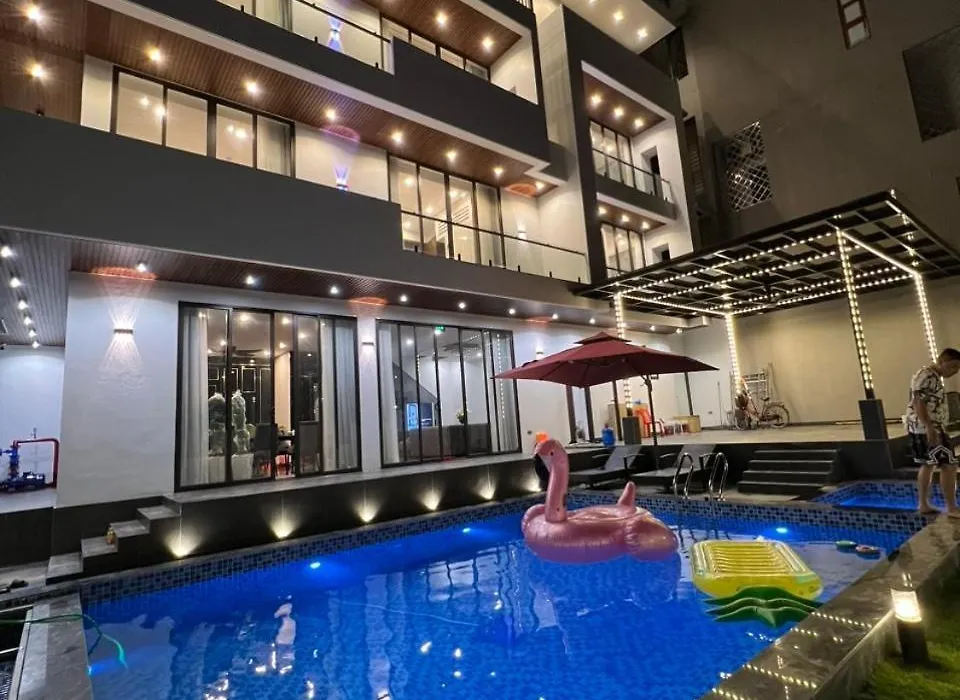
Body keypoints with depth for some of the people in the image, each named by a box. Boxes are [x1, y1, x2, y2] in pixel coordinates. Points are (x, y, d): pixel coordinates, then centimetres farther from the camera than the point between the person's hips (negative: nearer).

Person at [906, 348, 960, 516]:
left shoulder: (935, 377, 19)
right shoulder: (927, 376, -15)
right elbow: (918, 403, -22)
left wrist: (935, 428, 26)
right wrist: (930, 429, -27)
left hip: (926, 428, 11)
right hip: (926, 428, -11)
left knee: (928, 465, 13)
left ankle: (924, 505, 19)